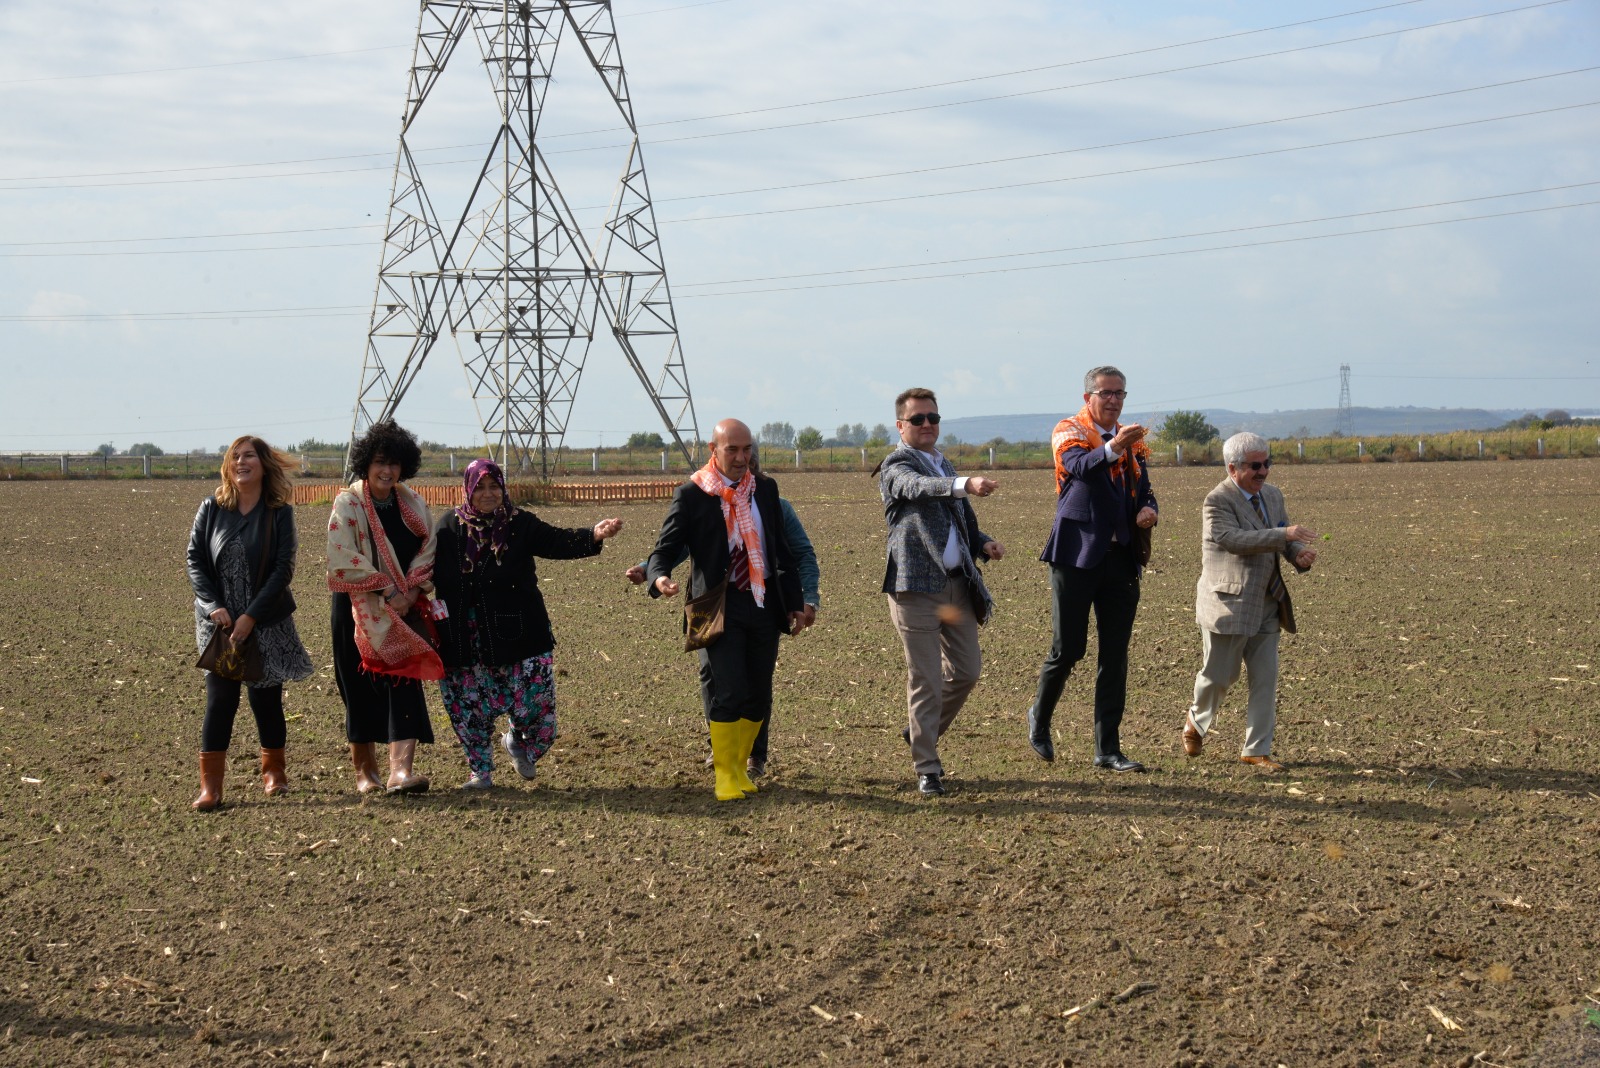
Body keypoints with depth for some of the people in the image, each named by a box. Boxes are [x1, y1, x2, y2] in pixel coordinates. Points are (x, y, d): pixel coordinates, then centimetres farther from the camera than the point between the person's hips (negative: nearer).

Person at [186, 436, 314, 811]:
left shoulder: (279, 512, -2)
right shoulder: (212, 508, 2)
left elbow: (283, 569, -7)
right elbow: (195, 560, 2)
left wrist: (251, 616, -14)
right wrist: (214, 606, -11)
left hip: (267, 621, 0)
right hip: (219, 620, 0)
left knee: (266, 696, 6)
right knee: (220, 697, -7)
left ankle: (273, 771, 26)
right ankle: (210, 785, -5)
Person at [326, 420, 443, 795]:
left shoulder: (412, 503, 7)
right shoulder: (347, 503, -6)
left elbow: (428, 547, 6)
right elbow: (344, 557, -14)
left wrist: (412, 590, -10)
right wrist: (388, 591, -17)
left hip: (404, 609, 3)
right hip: (360, 609, -3)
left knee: (404, 680, -10)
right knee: (361, 688, 4)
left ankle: (401, 769, -19)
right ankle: (364, 769, 19)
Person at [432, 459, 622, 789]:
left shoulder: (521, 524, -3)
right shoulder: (451, 526, 1)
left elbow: (558, 542, -15)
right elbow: (430, 570, 4)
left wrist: (594, 535, -32)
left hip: (516, 632, -1)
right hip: (465, 637, 1)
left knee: (534, 699, -2)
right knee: (471, 705, 5)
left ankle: (517, 739, 31)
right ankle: (480, 771, 21)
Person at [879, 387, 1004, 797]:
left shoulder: (944, 466, 20)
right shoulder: (897, 466, -6)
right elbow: (920, 488, -30)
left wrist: (983, 543, 7)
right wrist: (966, 484, -47)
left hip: (958, 583, 8)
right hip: (917, 587, -8)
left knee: (966, 671, 11)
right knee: (925, 681, -3)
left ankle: (922, 733, 33)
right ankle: (927, 769, 7)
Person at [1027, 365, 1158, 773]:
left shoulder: (1134, 441, 16)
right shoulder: (1069, 432, -4)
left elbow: (1144, 490, 19)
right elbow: (1080, 467, -25)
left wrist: (1148, 510, -5)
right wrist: (1112, 448, -44)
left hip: (1122, 558, 5)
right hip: (1077, 555, -5)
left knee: (1115, 655, 4)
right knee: (1067, 649, -1)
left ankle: (1108, 749, 9)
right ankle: (1039, 717, 26)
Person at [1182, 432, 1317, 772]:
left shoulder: (1273, 495, 10)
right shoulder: (1217, 501, -13)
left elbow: (1284, 540, 16)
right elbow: (1235, 539, -27)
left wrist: (1300, 555, -8)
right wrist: (1283, 534, -33)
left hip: (1266, 605, 6)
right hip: (1228, 604, -6)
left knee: (1265, 678, 3)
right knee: (1219, 675, 6)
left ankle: (1257, 749, 11)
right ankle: (1197, 721, 35)